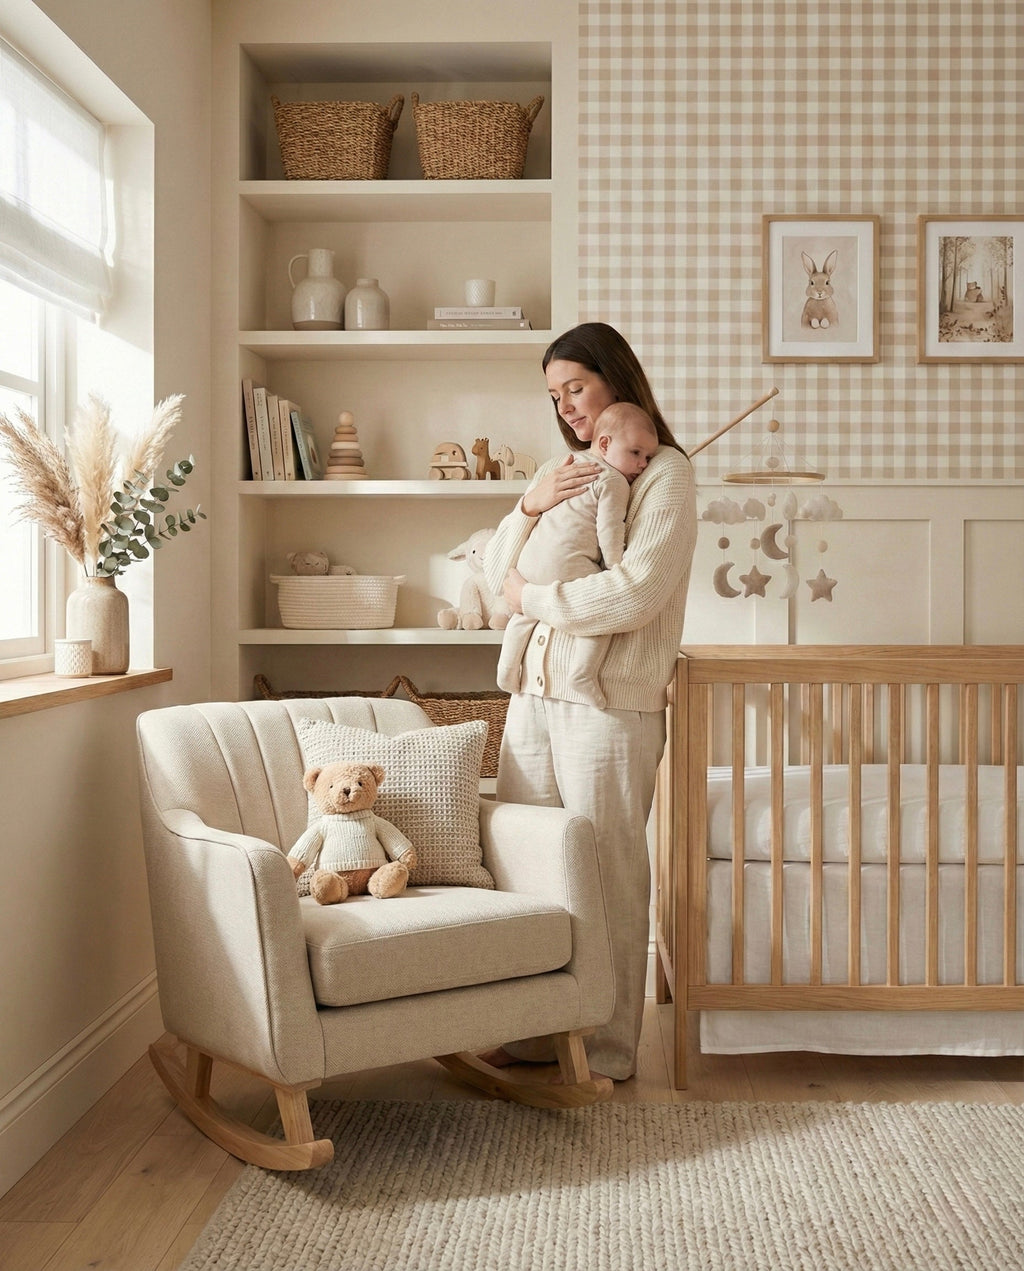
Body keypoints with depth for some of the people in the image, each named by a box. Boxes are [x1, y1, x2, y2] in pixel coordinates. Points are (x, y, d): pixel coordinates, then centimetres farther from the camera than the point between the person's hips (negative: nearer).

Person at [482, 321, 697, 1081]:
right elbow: (498, 573, 16)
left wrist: (531, 597, -7)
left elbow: (636, 593, -19)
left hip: (610, 704, -7)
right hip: (535, 694, 7)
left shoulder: (664, 474, -5)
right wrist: (529, 506, -2)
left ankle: (609, 1052, 15)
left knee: (606, 877, 1)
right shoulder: (564, 470, 18)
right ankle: (536, 1032, 23)